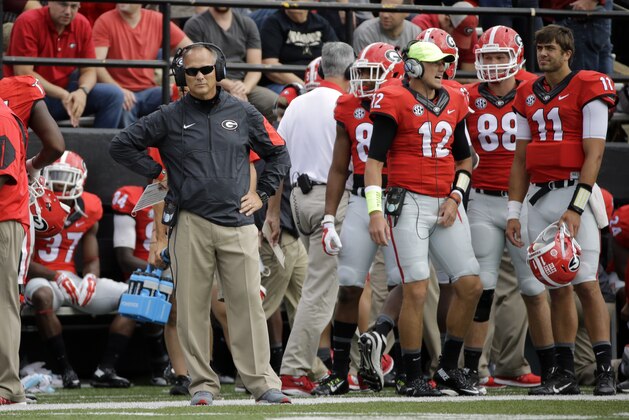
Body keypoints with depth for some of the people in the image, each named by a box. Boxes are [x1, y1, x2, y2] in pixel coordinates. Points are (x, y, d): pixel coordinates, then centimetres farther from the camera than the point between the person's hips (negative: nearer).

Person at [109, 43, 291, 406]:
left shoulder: (243, 114, 10)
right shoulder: (169, 118, 5)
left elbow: (278, 154, 21)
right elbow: (122, 146, 9)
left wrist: (262, 194, 11)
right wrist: (157, 174, 4)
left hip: (237, 225, 1)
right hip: (191, 224, -1)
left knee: (248, 304, -4)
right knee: (193, 307, -1)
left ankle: (263, 383, -3)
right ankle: (203, 384, 5)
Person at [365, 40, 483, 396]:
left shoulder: (453, 102, 13)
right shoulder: (395, 102, -7)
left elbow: (464, 158, 22)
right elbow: (375, 159, -9)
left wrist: (456, 196, 6)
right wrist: (375, 211, -17)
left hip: (446, 204, 6)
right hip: (409, 203, -6)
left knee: (471, 285, 2)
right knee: (416, 290, -10)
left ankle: (449, 367, 17)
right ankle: (414, 378, -1)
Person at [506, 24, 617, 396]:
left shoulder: (588, 89, -5)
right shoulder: (529, 96, 14)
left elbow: (594, 154, -10)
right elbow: (521, 159, 18)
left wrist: (576, 209, -17)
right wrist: (514, 211, 11)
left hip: (574, 192, -6)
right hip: (539, 196, 6)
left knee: (586, 283, -10)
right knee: (558, 287, 6)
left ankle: (605, 371, -8)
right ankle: (565, 372, 8)